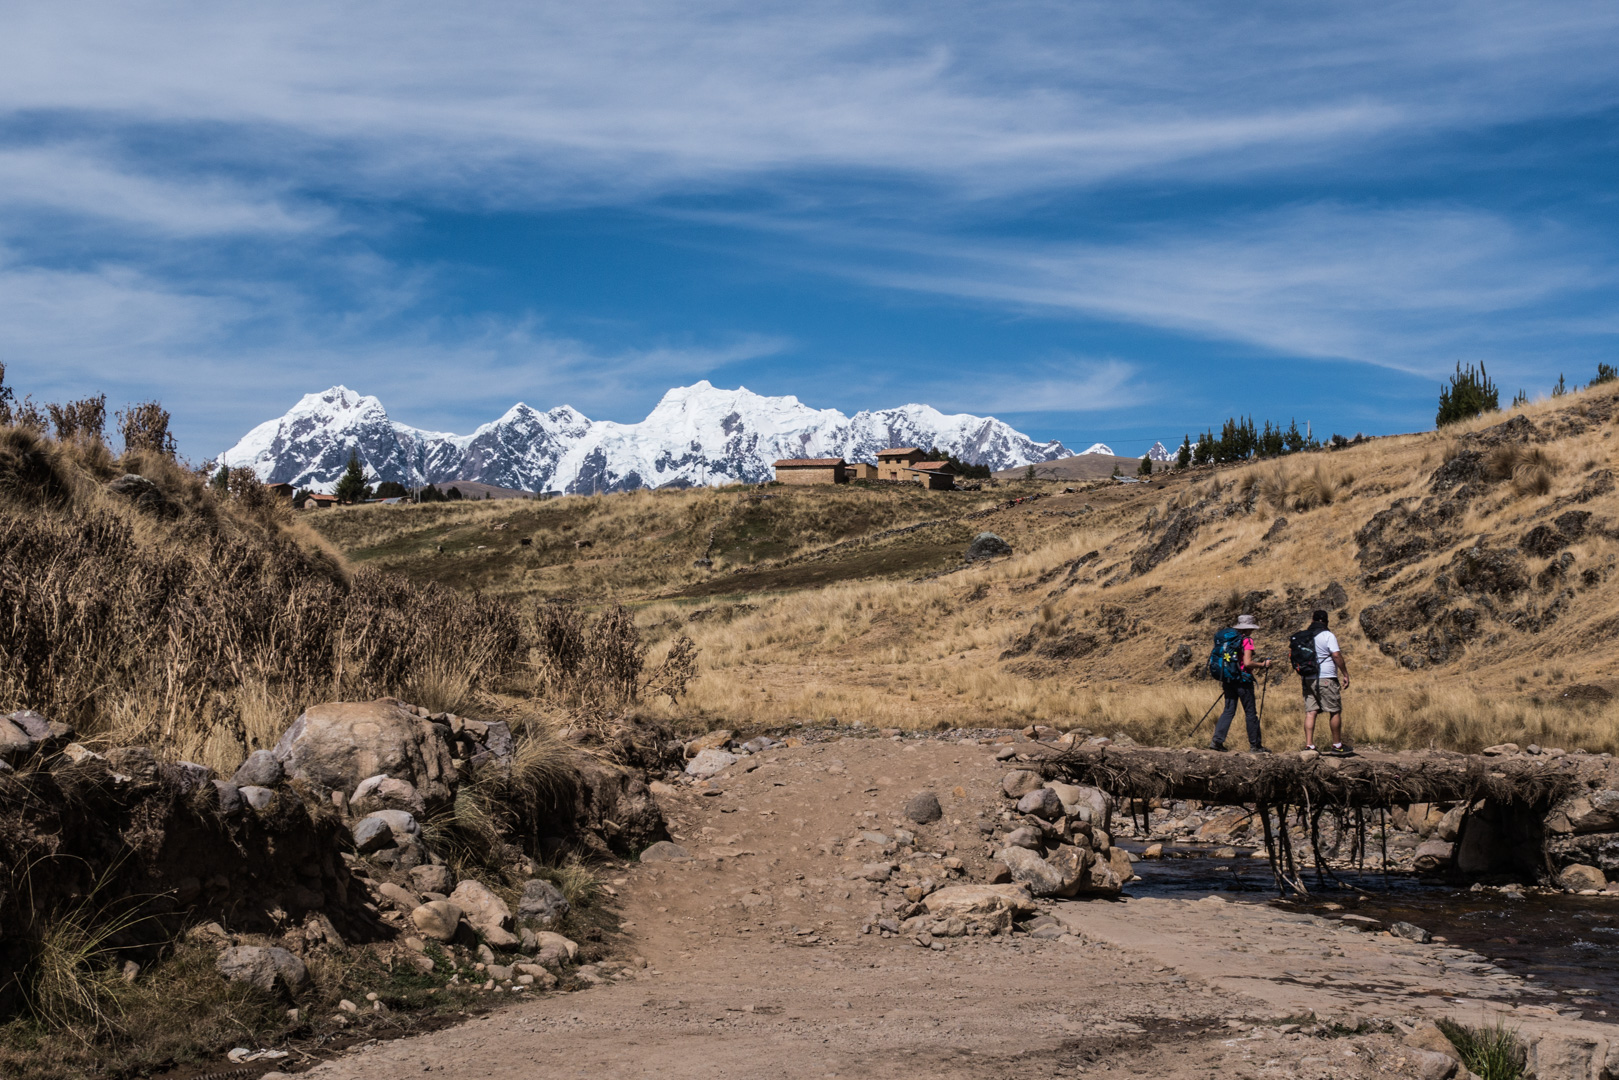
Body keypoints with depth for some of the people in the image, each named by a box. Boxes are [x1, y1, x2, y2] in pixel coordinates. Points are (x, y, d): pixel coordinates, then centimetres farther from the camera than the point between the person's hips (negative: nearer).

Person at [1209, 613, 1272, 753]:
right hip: (1243, 680, -6)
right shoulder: (1246, 641, -11)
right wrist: (1263, 664, -5)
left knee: (1229, 711, 8)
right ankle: (1255, 745, 10)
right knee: (1251, 713, 4)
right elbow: (1247, 663, -19)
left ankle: (1217, 740, -3)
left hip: (1228, 679, 6)